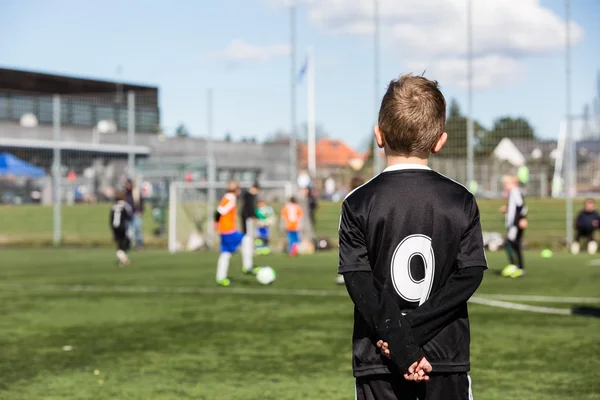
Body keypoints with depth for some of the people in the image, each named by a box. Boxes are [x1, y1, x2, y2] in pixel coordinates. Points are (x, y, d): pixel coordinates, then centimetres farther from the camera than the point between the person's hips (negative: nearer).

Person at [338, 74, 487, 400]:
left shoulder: (359, 203, -6)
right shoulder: (462, 202, -1)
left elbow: (360, 286, -12)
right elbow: (469, 276, -6)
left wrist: (401, 346, -12)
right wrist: (411, 333, -11)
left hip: (378, 361, -1)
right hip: (448, 355, 1)